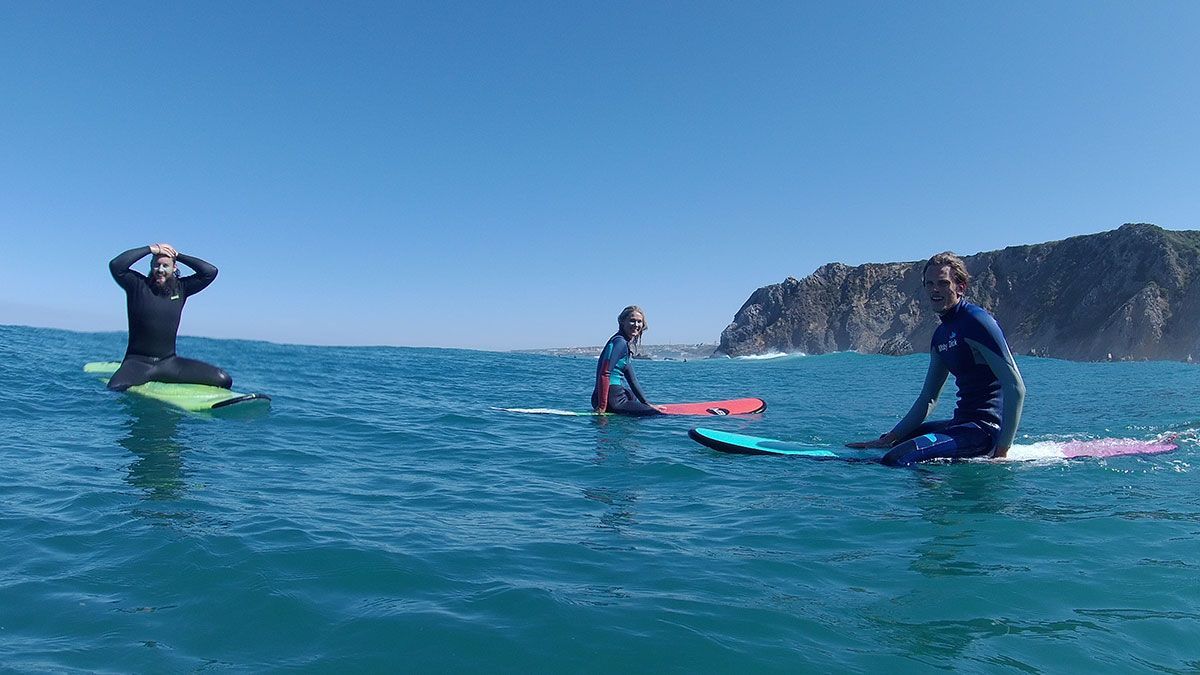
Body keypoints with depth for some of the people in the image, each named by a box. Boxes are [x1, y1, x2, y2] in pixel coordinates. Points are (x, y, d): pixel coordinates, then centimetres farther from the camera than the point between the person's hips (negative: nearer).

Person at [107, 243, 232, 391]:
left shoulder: (180, 288, 9)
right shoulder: (138, 285, 0)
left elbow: (211, 272, 3)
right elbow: (116, 265, -17)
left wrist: (177, 255, 2)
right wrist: (150, 249, -10)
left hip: (169, 362, 3)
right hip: (138, 362, -2)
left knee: (224, 380, -16)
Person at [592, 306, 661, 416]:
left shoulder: (628, 344, 17)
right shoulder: (619, 342, -13)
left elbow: (631, 379, 23)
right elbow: (604, 374, -21)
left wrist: (646, 404, 21)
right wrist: (602, 406, -22)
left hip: (620, 397, 10)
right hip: (614, 400, -10)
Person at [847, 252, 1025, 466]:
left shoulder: (976, 321, -14)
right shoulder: (941, 335, 14)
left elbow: (1016, 387, -19)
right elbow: (928, 399, 16)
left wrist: (1002, 451, -21)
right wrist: (889, 439, 9)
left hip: (985, 429, -9)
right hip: (962, 422, 9)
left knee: (896, 459, -26)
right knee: (886, 445, 22)